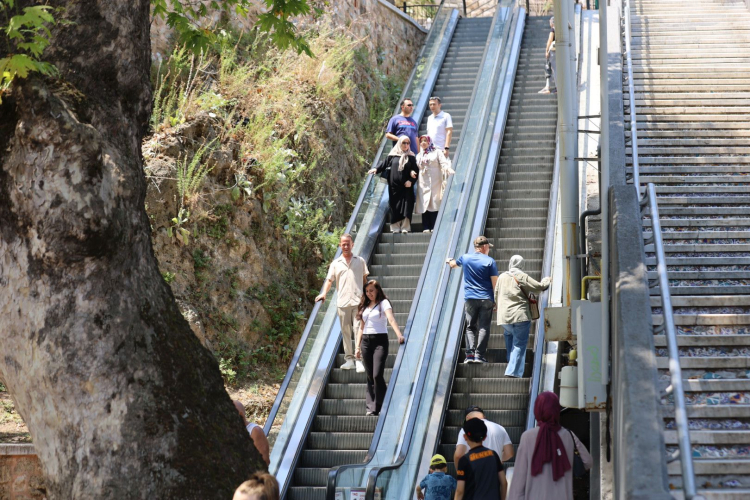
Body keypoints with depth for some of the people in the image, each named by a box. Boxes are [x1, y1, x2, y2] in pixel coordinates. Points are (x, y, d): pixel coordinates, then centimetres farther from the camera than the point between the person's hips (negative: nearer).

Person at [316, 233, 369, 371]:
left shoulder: (360, 261, 11)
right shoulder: (336, 264, 11)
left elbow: (364, 280, 16)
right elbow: (329, 280, 5)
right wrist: (324, 293, -13)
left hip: (358, 301, -2)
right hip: (343, 302, 2)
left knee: (358, 329, -10)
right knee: (345, 331, 6)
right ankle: (349, 360, 12)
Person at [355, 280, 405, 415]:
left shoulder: (383, 303, -2)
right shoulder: (364, 306, 16)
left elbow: (391, 319, -20)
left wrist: (399, 335, -34)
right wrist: (357, 347, 11)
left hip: (380, 340, -5)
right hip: (366, 341, 5)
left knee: (377, 375, -15)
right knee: (370, 377, 6)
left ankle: (380, 407, -7)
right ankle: (371, 407, 8)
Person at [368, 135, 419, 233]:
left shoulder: (411, 157, 7)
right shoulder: (392, 156, 8)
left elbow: (416, 171, 4)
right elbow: (384, 164, 9)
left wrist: (411, 181, -9)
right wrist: (376, 169, -9)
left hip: (406, 186, 0)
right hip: (394, 186, 1)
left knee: (406, 206, -5)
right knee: (395, 207, 1)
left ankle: (405, 228, -2)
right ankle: (395, 228, 6)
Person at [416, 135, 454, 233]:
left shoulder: (437, 152, 9)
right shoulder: (419, 156, 21)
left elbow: (443, 163, -4)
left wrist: (448, 170, -24)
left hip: (435, 183, -3)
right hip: (423, 183, 3)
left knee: (434, 204, -10)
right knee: (424, 204, -4)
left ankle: (435, 227, -10)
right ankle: (426, 227, -4)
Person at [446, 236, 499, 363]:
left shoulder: (465, 258, 7)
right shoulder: (490, 261, -2)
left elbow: (453, 264, 29)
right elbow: (495, 282, -6)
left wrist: (449, 261, 53)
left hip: (470, 299, 2)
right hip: (486, 299, -2)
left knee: (470, 327, 7)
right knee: (483, 328, 0)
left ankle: (470, 353, -8)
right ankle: (479, 355, -8)